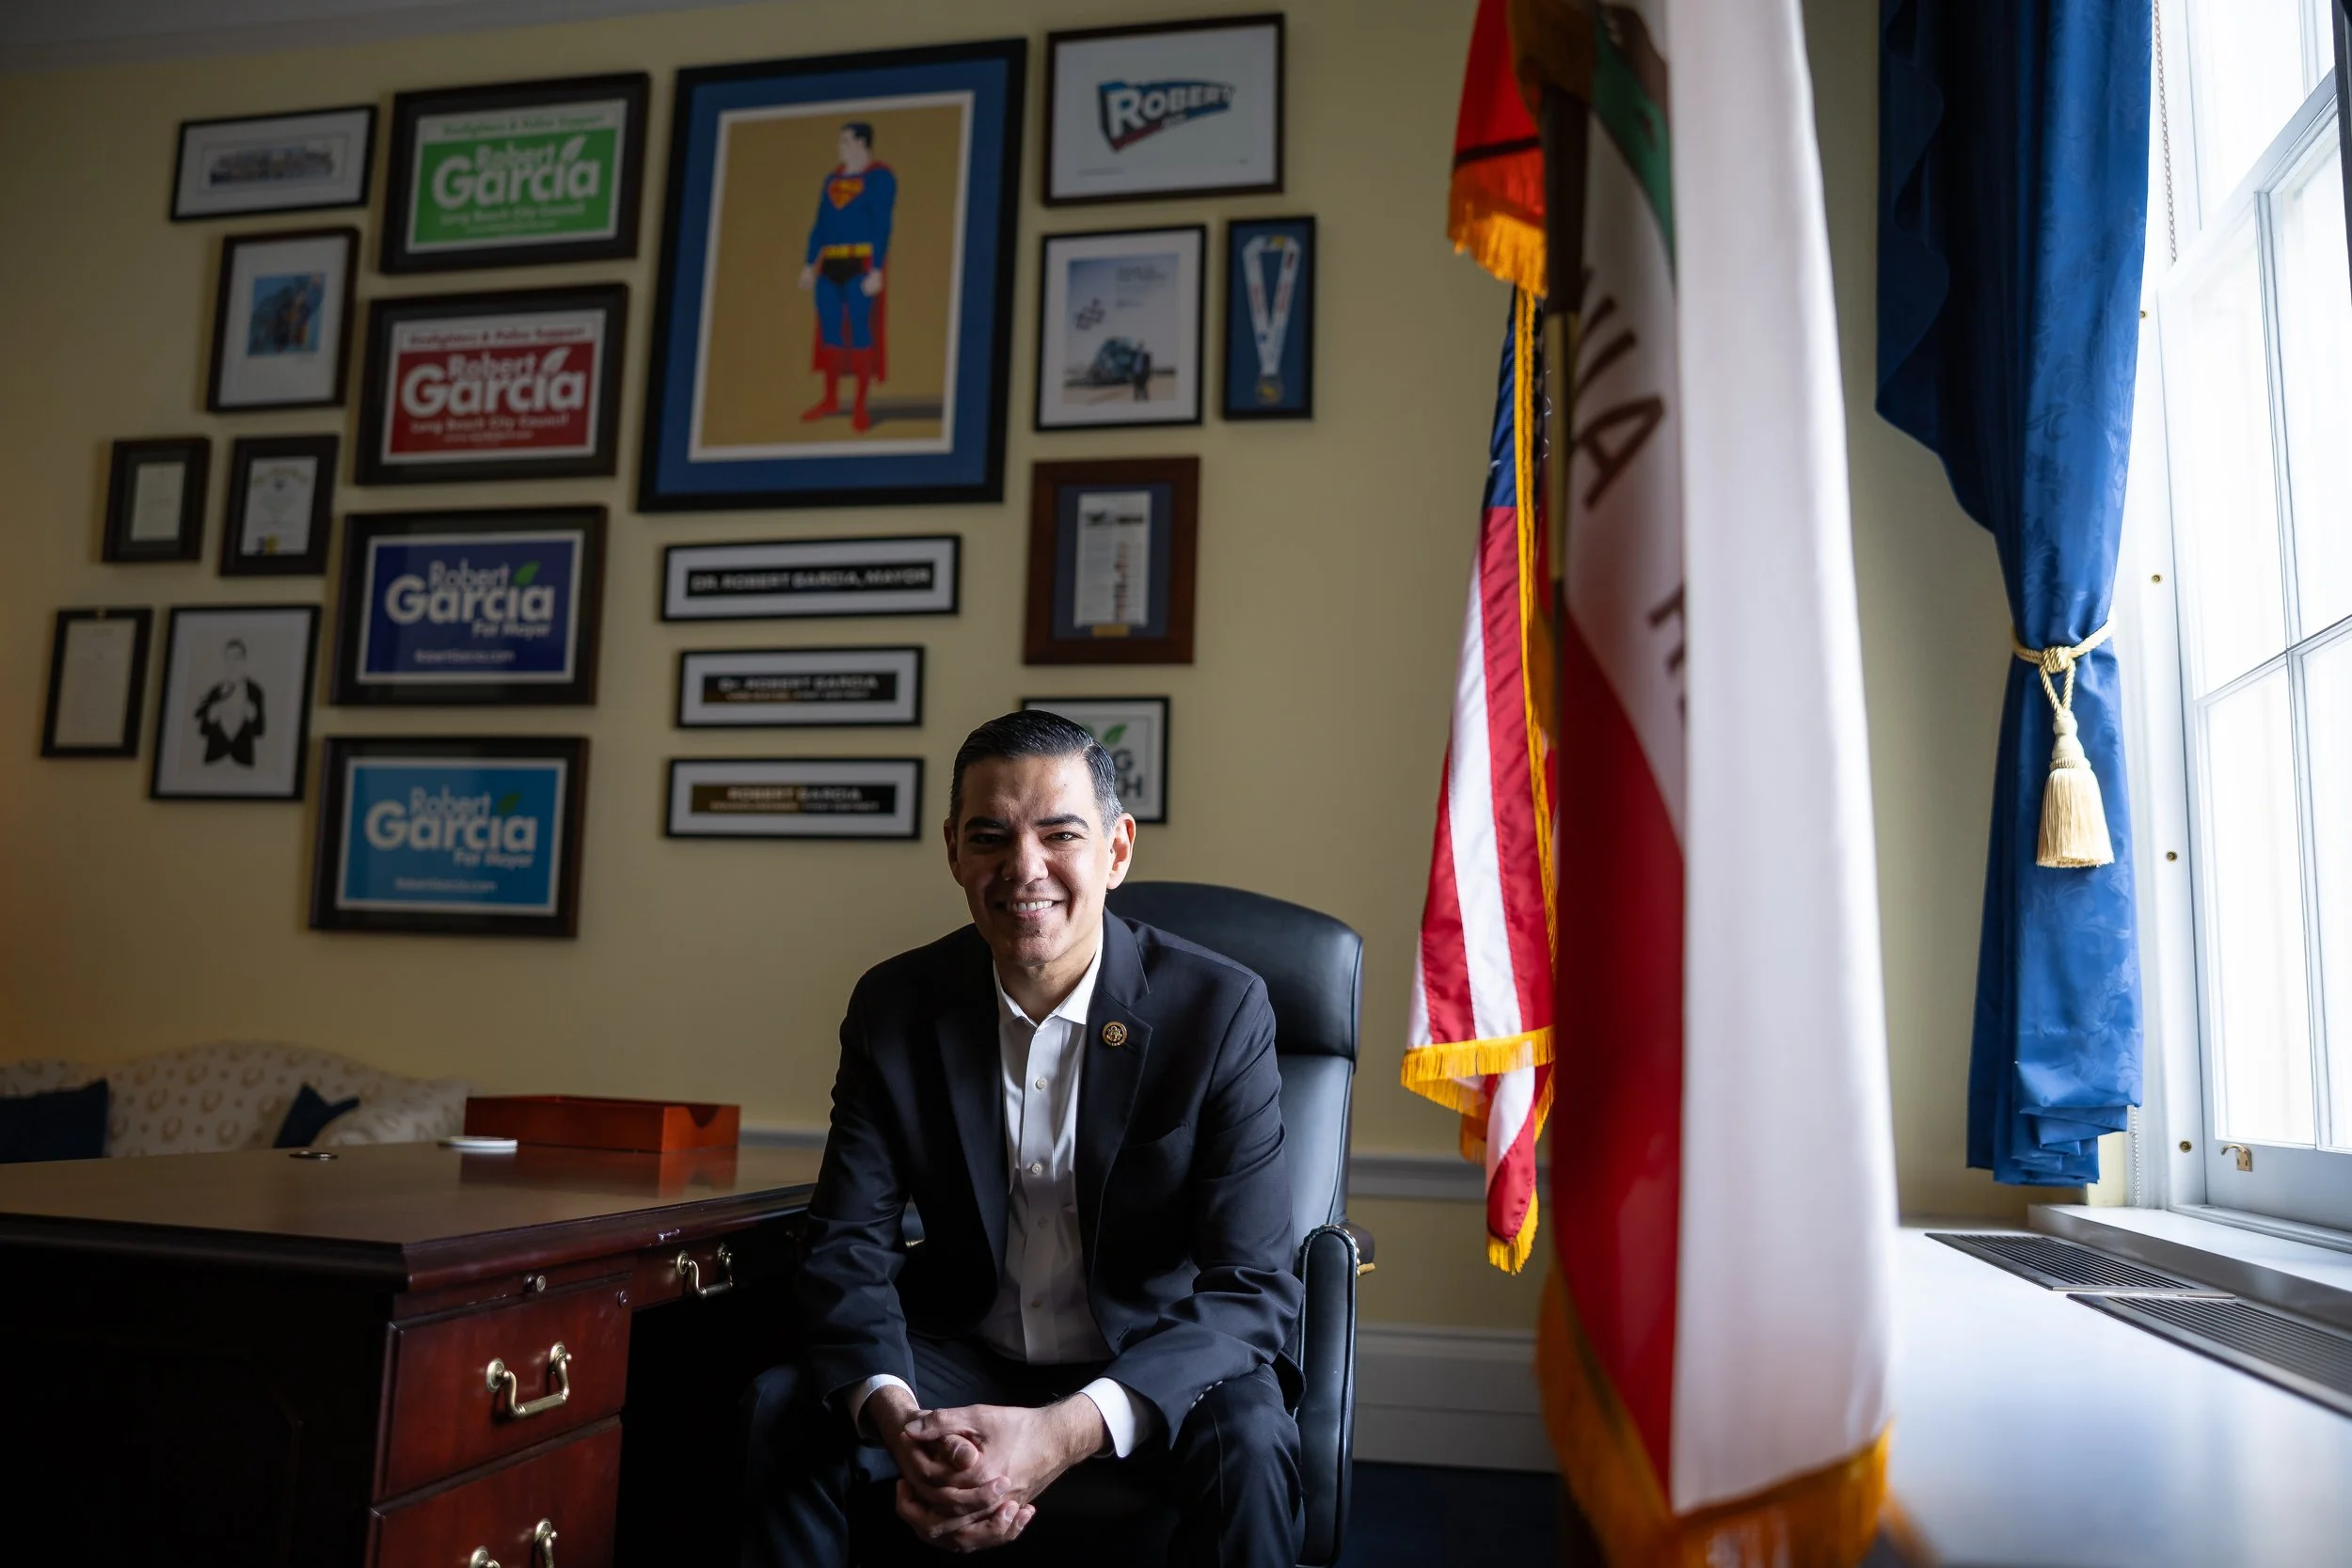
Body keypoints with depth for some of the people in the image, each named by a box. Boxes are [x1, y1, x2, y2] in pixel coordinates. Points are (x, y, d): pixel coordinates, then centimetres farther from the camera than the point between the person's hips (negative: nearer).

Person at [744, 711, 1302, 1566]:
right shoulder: (893, 1006, -7)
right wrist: (898, 1420, -30)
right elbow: (848, 1244, -8)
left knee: (1246, 1443, -32)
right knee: (782, 1408, -21)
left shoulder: (1221, 1008, -17)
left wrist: (1068, 1430, -36)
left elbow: (1252, 1287, -20)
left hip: (1155, 1359, -2)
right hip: (966, 1355, 3)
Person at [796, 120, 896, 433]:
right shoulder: (833, 179, 15)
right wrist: (809, 265, 12)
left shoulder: (880, 177, -6)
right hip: (830, 266, 7)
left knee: (860, 330, -7)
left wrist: (876, 271, -19)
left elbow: (883, 225, -12)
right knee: (829, 330, 8)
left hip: (861, 264, -7)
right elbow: (820, 224, 16)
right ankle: (830, 400, 18)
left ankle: (860, 405, -3)